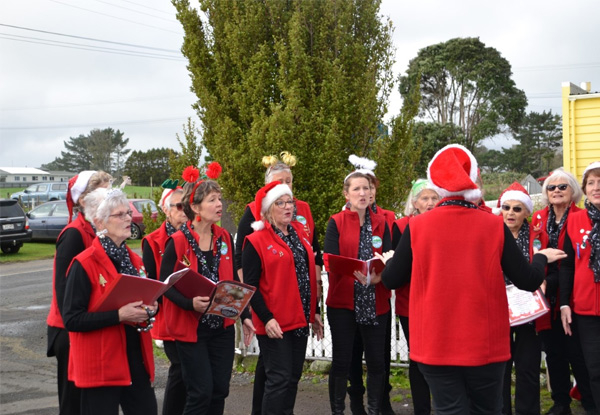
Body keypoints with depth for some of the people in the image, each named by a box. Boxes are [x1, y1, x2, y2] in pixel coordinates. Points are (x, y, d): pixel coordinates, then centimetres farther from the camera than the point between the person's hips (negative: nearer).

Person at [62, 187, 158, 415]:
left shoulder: (134, 260, 11)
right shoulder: (84, 264, -11)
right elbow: (72, 319, -15)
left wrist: (150, 309, 1)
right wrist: (118, 315, -22)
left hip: (136, 360, 7)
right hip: (101, 366, -6)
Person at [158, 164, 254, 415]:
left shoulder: (224, 238, 5)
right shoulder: (177, 242, -11)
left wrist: (245, 316, 7)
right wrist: (190, 303, -26)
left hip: (222, 326, 5)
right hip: (190, 328, -5)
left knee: (220, 390, 8)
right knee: (201, 392, -5)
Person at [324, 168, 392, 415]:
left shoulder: (381, 223, 9)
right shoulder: (336, 223, 1)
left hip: (375, 302, 2)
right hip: (343, 301, -2)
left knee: (376, 360, 4)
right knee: (342, 360, 1)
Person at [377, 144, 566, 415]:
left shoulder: (417, 227, -6)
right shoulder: (494, 226, -7)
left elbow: (392, 280, 3)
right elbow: (529, 281, -3)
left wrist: (390, 260, 26)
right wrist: (542, 257, 19)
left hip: (435, 344, 0)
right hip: (485, 343, 1)